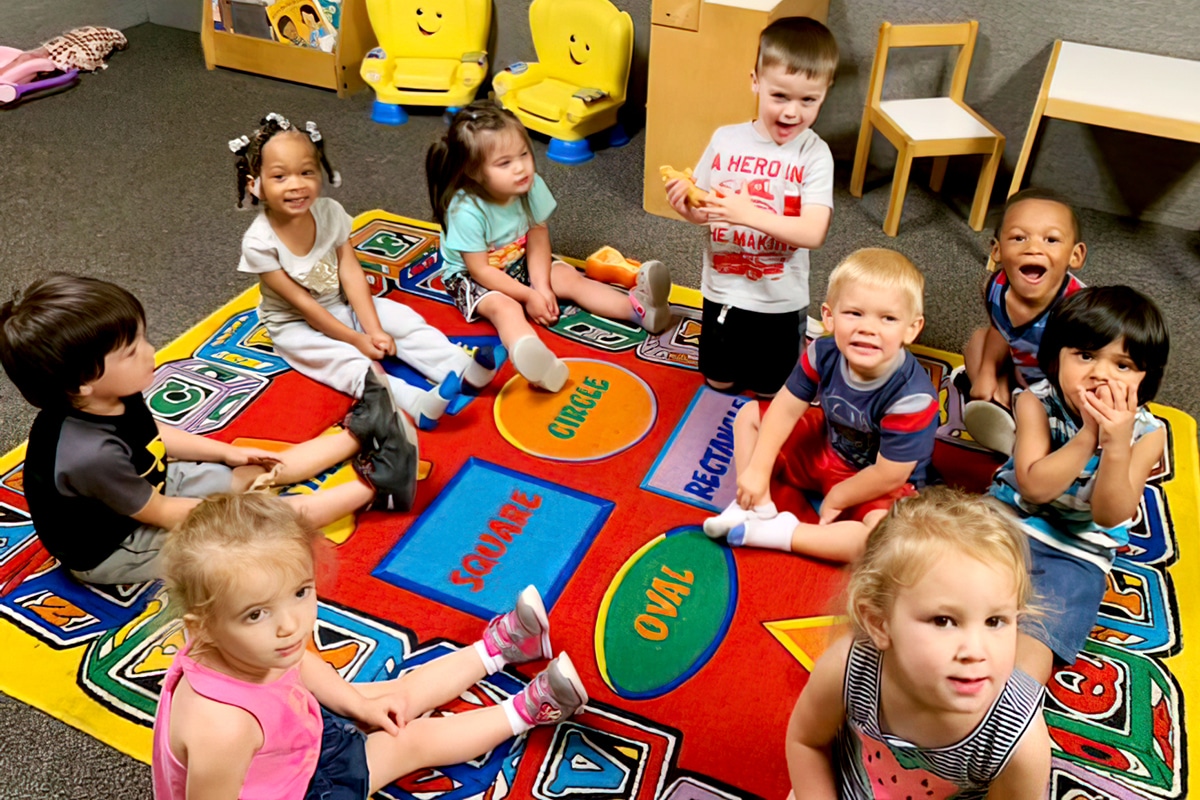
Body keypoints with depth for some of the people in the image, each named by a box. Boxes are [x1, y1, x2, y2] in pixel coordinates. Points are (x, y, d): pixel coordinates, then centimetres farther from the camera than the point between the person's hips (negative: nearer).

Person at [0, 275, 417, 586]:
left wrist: (228, 452, 4)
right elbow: (161, 514, -26)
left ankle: (357, 434, 17)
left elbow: (152, 433, 6)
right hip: (115, 549, -7)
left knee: (260, 469, 7)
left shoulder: (111, 399, -17)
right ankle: (372, 485, -2)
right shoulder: (92, 455, -41)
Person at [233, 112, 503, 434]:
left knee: (404, 320, -12)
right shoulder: (259, 242, -24)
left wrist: (374, 330, -21)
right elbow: (302, 304, -21)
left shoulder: (329, 211, -12)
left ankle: (465, 371, -25)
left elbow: (351, 274, -13)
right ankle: (416, 402, -49)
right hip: (296, 326, -5)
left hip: (343, 305, 5)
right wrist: (356, 339, -21)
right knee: (347, 360, -30)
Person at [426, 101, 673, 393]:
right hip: (471, 277, -6)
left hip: (520, 264, 7)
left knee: (570, 277, -10)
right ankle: (540, 364, -61)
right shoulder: (466, 210, -31)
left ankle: (638, 308, -22)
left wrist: (542, 287, -20)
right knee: (505, 307, -33)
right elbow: (480, 270, -24)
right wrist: (528, 295, -21)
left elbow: (537, 241, -9)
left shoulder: (532, 186, -17)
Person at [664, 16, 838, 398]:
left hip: (779, 299, -3)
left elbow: (814, 232, -25)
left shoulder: (814, 154, -17)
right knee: (719, 382, 19)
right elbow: (704, 210, 2)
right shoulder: (725, 139, -7)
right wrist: (685, 206, -21)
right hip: (722, 289, 3)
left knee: (765, 391, 15)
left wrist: (748, 214, -35)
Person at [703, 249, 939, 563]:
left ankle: (781, 533, -22)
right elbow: (787, 409, -12)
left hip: (880, 486, -5)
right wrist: (758, 470, -16)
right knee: (749, 415, 2)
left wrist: (838, 497, -13)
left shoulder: (911, 398, -34)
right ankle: (760, 509, -5)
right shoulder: (824, 354, -21)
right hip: (825, 449, 6)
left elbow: (889, 475, -26)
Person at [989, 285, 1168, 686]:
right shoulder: (1036, 403, -10)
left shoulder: (1145, 433, -8)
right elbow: (1033, 487, -19)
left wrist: (1117, 445, -29)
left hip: (1076, 554, -1)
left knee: (1028, 659, -20)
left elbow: (1110, 515, -14)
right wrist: (1088, 435, -28)